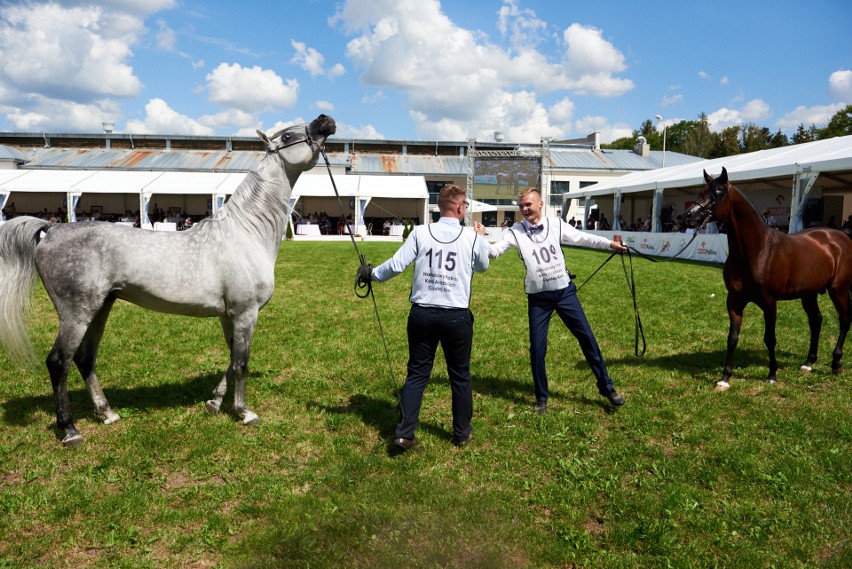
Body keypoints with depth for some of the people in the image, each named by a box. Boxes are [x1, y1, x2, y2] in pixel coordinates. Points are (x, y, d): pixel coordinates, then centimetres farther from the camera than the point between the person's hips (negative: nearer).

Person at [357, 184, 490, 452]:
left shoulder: (420, 232, -3)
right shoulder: (473, 238, -3)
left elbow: (396, 264, -6)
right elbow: (482, 266, 17)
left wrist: (372, 274, 12)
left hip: (422, 314, 1)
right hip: (457, 317, -1)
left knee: (417, 374, 12)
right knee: (460, 376, 15)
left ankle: (404, 433, 10)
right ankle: (462, 434, 27)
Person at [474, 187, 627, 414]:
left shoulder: (556, 224, -1)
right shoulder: (516, 231, -5)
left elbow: (582, 238, 6)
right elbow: (494, 252, -10)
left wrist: (609, 243, -1)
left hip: (565, 292, 1)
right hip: (538, 298, -1)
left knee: (587, 338, 7)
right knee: (537, 348, 1)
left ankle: (607, 387, 23)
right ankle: (541, 398, 20)